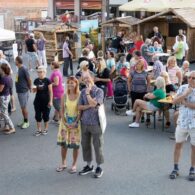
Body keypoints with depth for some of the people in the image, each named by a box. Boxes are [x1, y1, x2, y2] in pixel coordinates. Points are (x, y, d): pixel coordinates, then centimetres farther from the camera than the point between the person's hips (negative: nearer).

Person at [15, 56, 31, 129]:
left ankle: (27, 122, 12)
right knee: (22, 107, 16)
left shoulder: (24, 69, -18)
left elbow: (29, 80, -15)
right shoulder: (19, 69, 8)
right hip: (19, 91, 9)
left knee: (24, 107, 0)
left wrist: (30, 88, -2)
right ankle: (24, 121, 27)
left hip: (24, 91, -9)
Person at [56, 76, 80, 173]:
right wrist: (65, 122, -8)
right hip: (65, 123, 3)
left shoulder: (80, 96, -8)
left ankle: (74, 165, 19)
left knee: (75, 144, 3)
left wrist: (75, 123, -15)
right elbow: (62, 110, 2)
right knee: (63, 143, 7)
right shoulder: (64, 96, 0)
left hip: (76, 123, -2)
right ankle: (63, 163, 25)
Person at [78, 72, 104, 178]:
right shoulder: (83, 91, 7)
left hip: (95, 123, -5)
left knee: (97, 145, 3)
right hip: (85, 122, 5)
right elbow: (80, 107, 3)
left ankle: (99, 167, 17)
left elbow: (93, 103, -21)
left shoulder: (99, 91, -8)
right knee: (85, 145, 13)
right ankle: (89, 165, 28)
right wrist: (89, 105, -12)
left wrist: (88, 93, -11)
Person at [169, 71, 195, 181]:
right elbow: (175, 101, -6)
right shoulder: (183, 88, 2)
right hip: (182, 122, 3)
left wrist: (185, 103, -15)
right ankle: (176, 169, 22)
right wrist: (185, 94, -19)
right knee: (178, 144, 9)